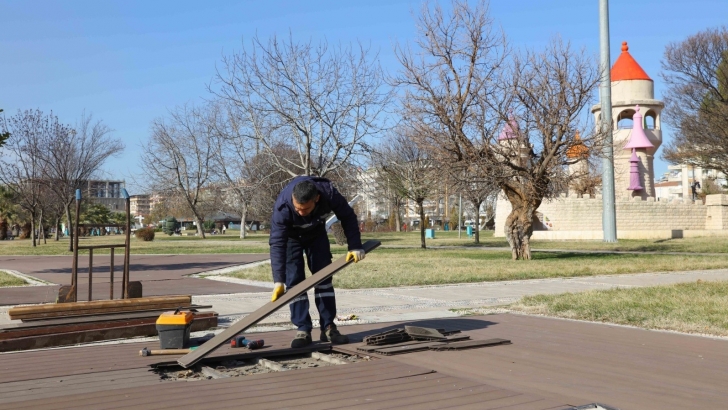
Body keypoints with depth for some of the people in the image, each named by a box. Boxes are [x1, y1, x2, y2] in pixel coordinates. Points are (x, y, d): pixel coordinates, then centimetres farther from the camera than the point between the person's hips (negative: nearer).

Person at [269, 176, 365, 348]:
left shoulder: (329, 193, -37)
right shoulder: (282, 206, -41)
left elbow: (348, 217, -19)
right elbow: (277, 243, -40)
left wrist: (355, 246, -23)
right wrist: (278, 280, -44)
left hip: (316, 233, 2)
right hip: (291, 237, -2)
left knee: (324, 276, -3)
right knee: (294, 280, -11)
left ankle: (328, 327, 3)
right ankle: (303, 330, -7)